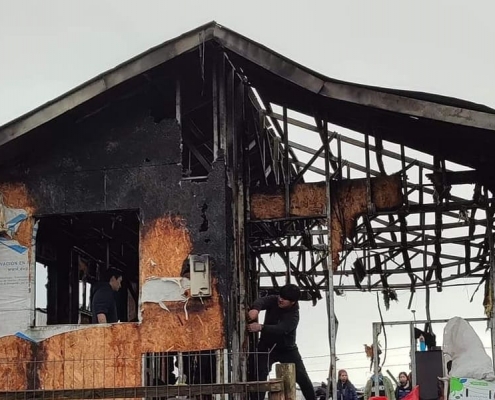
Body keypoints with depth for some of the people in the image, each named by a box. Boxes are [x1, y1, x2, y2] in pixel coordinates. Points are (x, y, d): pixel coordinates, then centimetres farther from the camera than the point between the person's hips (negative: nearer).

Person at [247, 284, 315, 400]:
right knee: (258, 377, -14)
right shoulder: (273, 300, -10)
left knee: (302, 377, -2)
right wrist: (255, 308, -57)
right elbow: (262, 301, -32)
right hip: (267, 347, 2)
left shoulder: (293, 315, -21)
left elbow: (280, 329, -39)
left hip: (287, 349, -2)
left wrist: (261, 327, -54)